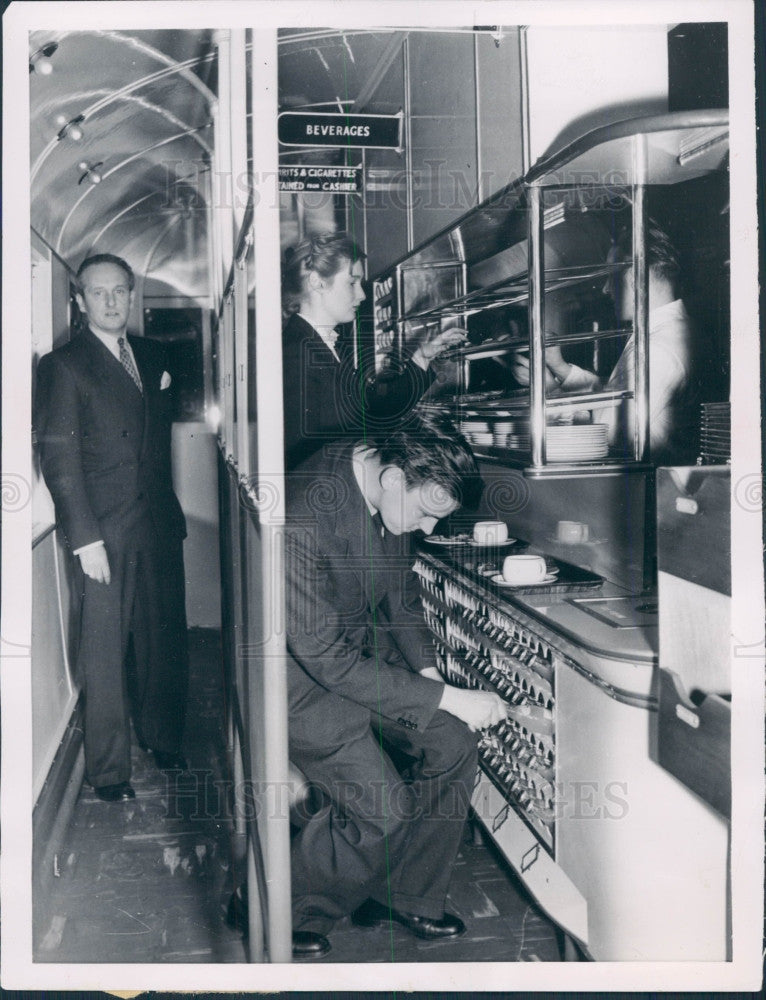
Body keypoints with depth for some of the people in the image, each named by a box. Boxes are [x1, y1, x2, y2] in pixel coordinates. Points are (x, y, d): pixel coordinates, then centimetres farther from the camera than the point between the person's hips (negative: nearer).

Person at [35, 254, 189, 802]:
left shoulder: (153, 355, 13)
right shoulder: (63, 366, -4)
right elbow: (59, 459, -9)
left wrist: (170, 502, 10)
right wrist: (85, 538, -15)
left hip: (159, 520, 5)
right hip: (106, 530, -5)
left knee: (164, 638, 11)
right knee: (105, 649, 0)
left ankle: (163, 738, 30)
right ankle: (109, 768, 11)